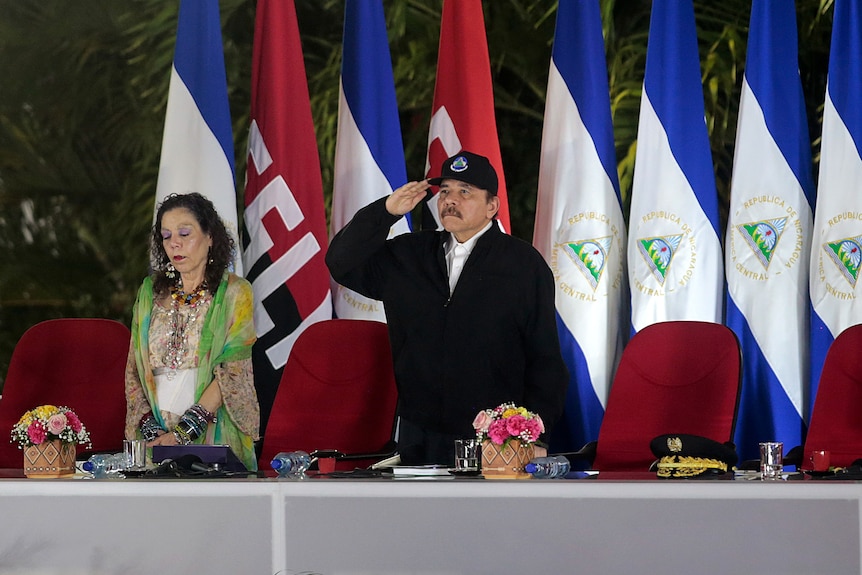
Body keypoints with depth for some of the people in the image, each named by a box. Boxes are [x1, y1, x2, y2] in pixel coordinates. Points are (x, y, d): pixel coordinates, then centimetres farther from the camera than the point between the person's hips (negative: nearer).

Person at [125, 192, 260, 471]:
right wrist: (149, 426, -4)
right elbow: (134, 369, 13)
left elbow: (232, 372, -7)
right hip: (156, 438, 3)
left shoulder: (234, 292, 3)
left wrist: (183, 433, -15)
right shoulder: (151, 291, 16)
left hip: (213, 438, -3)